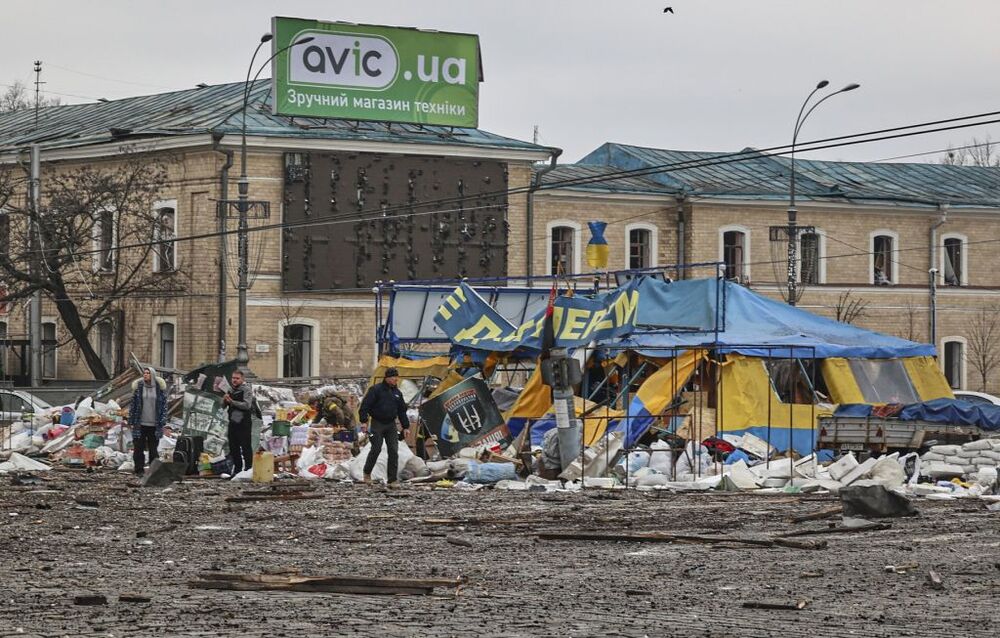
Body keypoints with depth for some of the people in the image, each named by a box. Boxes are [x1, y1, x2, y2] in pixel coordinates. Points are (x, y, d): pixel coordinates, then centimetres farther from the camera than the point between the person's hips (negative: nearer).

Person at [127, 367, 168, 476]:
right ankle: (139, 470, 6)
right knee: (138, 448, 0)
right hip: (140, 424, 0)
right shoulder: (138, 387, 3)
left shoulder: (159, 388, 2)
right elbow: (133, 404, 5)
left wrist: (162, 421, -2)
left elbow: (164, 405, 4)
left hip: (154, 425, 0)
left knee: (153, 448, 4)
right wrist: (131, 421, 0)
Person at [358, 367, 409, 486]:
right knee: (376, 449, -4)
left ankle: (392, 480, -1)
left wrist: (405, 426, 14)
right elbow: (365, 405, -11)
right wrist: (364, 421, -18)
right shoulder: (376, 390, -7)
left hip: (391, 425, 5)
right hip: (377, 424, -5)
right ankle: (367, 472, 20)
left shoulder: (397, 393, 10)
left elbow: (402, 411, 17)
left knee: (393, 451, -3)